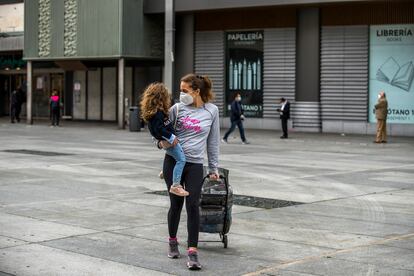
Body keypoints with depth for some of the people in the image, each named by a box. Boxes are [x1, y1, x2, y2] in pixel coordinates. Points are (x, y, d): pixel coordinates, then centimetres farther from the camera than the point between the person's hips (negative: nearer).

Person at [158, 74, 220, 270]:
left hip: (195, 165, -1)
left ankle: (192, 251, -5)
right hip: (173, 161, 1)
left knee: (193, 205, -9)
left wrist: (214, 168, 10)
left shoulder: (211, 111, 2)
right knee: (175, 204, 7)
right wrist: (162, 143, -15)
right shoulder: (177, 109, 1)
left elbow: (213, 141, 9)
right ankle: (172, 241, 31)